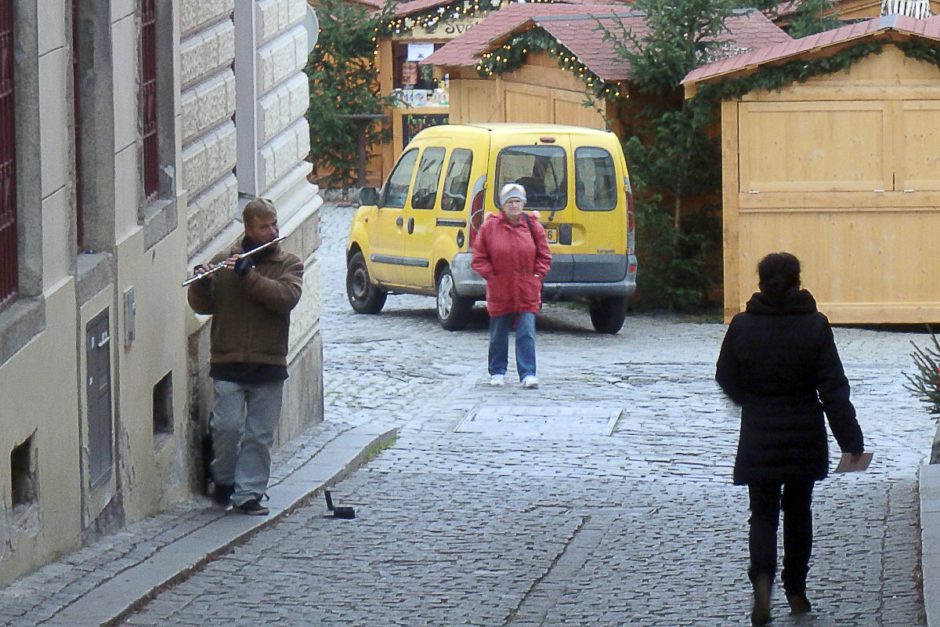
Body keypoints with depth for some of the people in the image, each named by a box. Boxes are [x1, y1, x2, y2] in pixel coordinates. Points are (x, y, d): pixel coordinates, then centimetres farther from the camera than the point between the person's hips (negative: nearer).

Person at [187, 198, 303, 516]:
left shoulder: (289, 264, 6)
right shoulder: (224, 262, 8)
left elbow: (287, 297, -13)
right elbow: (202, 305, 5)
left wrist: (249, 275, -21)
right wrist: (201, 282, -17)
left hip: (269, 365, 0)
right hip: (228, 363, 0)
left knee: (259, 435, 2)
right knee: (227, 426, -6)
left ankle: (248, 493, 9)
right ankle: (224, 478, 17)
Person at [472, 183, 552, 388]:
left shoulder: (533, 226, 2)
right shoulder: (489, 227, -1)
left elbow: (544, 256, 10)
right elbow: (479, 258, 4)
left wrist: (536, 276, -1)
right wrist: (491, 276, -4)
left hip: (527, 293, 0)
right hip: (499, 292, 0)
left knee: (526, 333, -7)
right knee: (498, 335, 10)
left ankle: (528, 374, -7)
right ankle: (497, 372, 23)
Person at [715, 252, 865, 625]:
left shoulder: (742, 326, -6)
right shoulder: (815, 327, -9)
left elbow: (726, 378, 5)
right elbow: (834, 388, -10)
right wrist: (851, 440, -9)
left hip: (759, 438, 0)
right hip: (805, 437, 0)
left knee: (763, 513, 4)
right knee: (798, 510, 17)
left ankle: (763, 578, -22)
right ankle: (796, 591, 23)